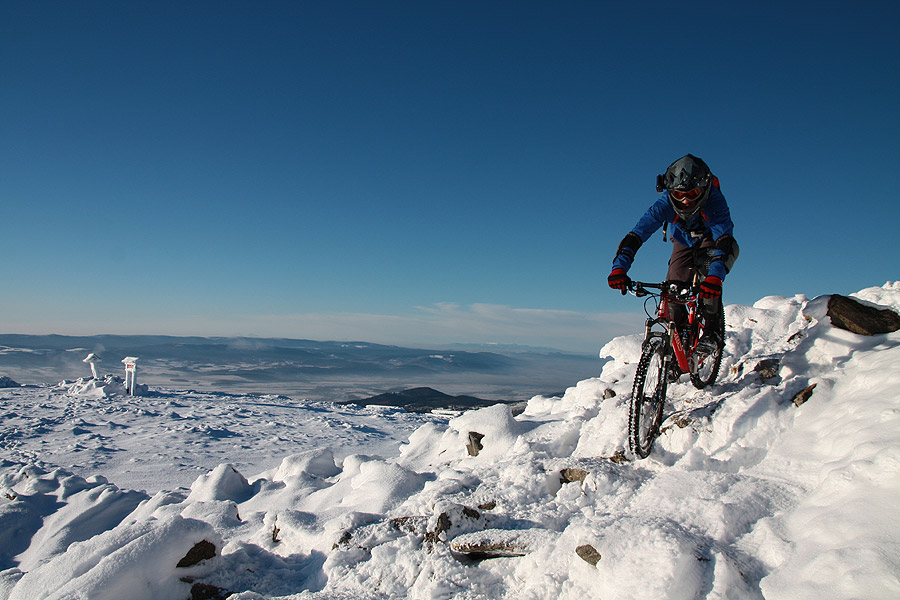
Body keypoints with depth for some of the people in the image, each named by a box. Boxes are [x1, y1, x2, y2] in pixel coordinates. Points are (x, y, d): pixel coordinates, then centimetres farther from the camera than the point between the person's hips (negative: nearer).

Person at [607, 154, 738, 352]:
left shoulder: (714, 201, -37)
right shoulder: (665, 202, -32)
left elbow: (724, 239, -46)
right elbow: (637, 232, -38)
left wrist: (715, 277, -62)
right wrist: (619, 267, -52)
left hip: (711, 240, -2)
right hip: (683, 244, 3)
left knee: (709, 277, -33)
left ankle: (713, 331, -18)